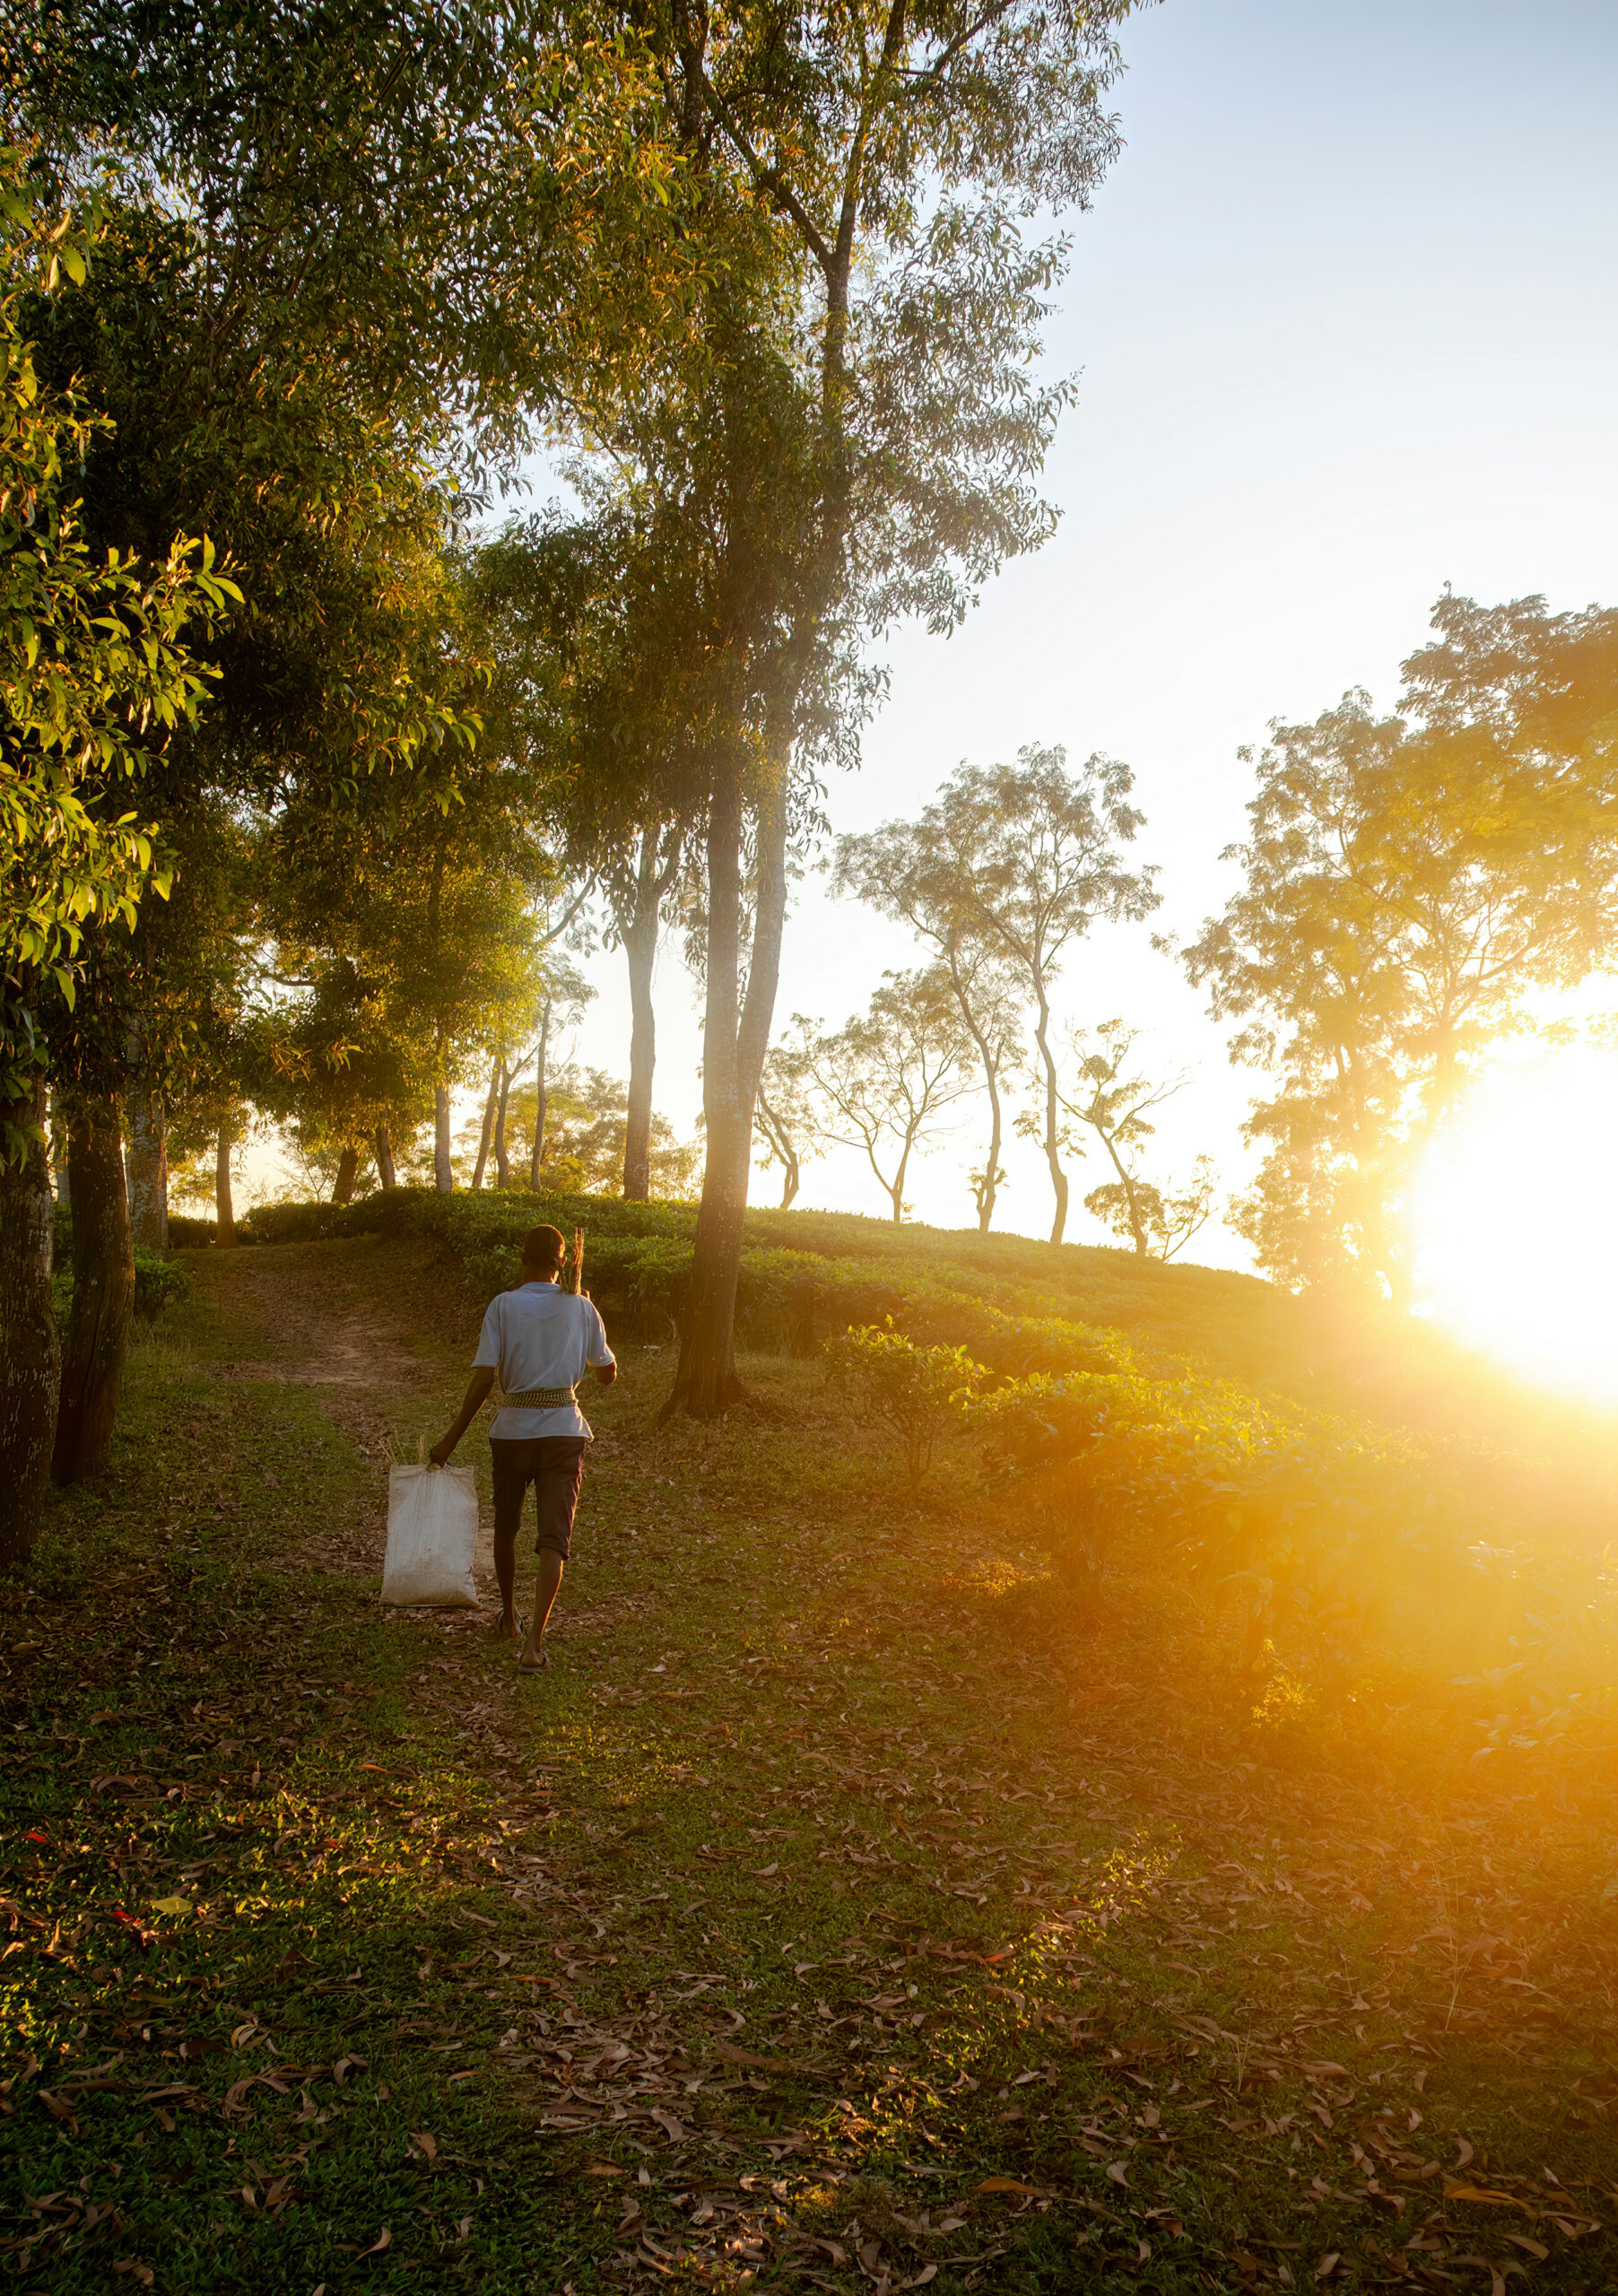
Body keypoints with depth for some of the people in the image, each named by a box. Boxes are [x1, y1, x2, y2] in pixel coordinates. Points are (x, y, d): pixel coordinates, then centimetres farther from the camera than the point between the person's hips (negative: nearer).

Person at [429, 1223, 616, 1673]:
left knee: (506, 1528, 22)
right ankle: (534, 1643, -14)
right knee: (553, 1538, -2)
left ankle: (509, 1618, 39)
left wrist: (453, 1437, -2)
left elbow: (483, 1379, -10)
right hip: (564, 1430, 0)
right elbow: (608, 1374, 9)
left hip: (513, 1429, 0)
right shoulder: (581, 1309, -1)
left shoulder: (504, 1305, -5)